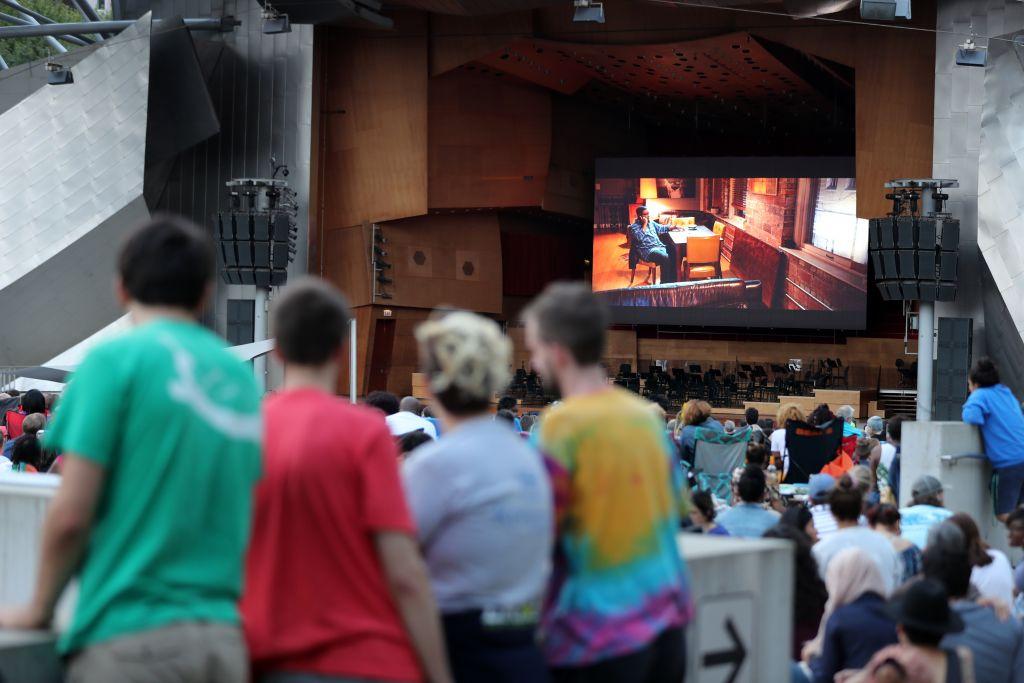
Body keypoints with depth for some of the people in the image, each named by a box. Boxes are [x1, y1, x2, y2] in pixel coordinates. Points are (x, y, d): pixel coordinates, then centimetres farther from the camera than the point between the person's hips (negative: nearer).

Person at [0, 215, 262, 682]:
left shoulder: (116, 359, -4)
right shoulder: (241, 377, 11)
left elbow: (70, 515, -7)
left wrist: (39, 609, 7)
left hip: (131, 640, -6)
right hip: (223, 639, 6)